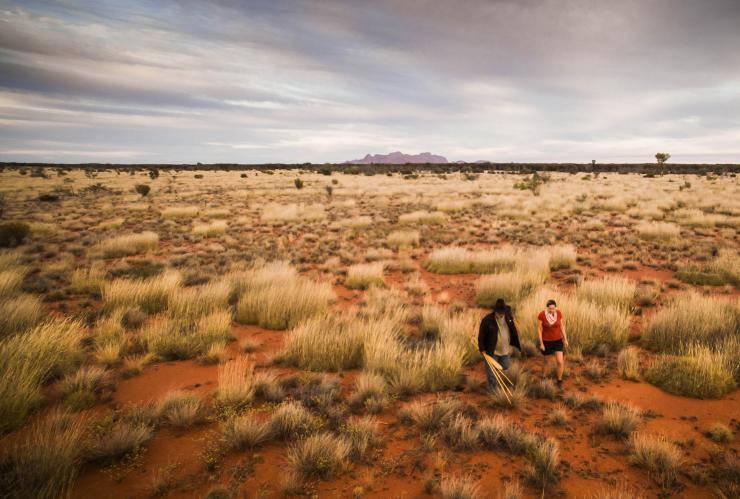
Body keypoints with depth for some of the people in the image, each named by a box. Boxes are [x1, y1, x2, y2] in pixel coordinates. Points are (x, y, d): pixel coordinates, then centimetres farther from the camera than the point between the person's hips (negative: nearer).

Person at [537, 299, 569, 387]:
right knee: (545, 361, 16)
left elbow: (562, 326, 0)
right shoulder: (541, 315, -21)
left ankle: (559, 380, 20)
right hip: (546, 341, -2)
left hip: (557, 340, 2)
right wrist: (541, 343, -12)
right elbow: (539, 329, -13)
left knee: (560, 362, -5)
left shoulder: (559, 313, -12)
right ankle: (543, 378, 41)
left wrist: (565, 339, 2)